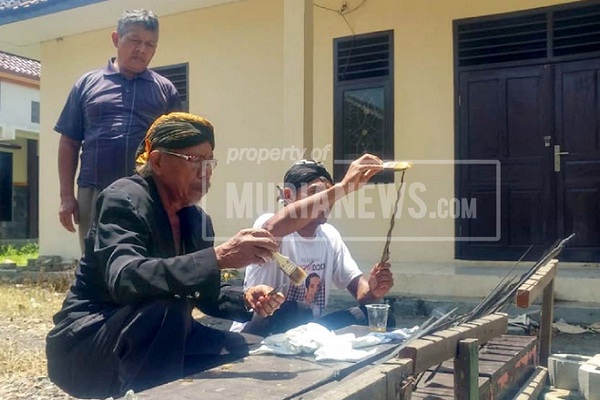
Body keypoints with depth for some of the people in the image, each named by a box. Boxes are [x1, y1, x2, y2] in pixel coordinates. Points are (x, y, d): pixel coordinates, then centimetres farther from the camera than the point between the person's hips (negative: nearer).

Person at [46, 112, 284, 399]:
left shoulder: (197, 219, 4)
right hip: (88, 344, -7)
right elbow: (123, 280, -36)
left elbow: (206, 295, 10)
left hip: (156, 340, 7)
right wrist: (219, 256, -43)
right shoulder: (123, 199, -18)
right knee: (166, 308, -35)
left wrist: (245, 298, -12)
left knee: (251, 351, -4)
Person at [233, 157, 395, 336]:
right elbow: (275, 228, -43)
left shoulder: (330, 235, 3)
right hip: (255, 336, -5)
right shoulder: (267, 225, -17)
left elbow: (356, 284, 2)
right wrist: (343, 186, -46)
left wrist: (372, 291, -24)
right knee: (297, 313, -35)